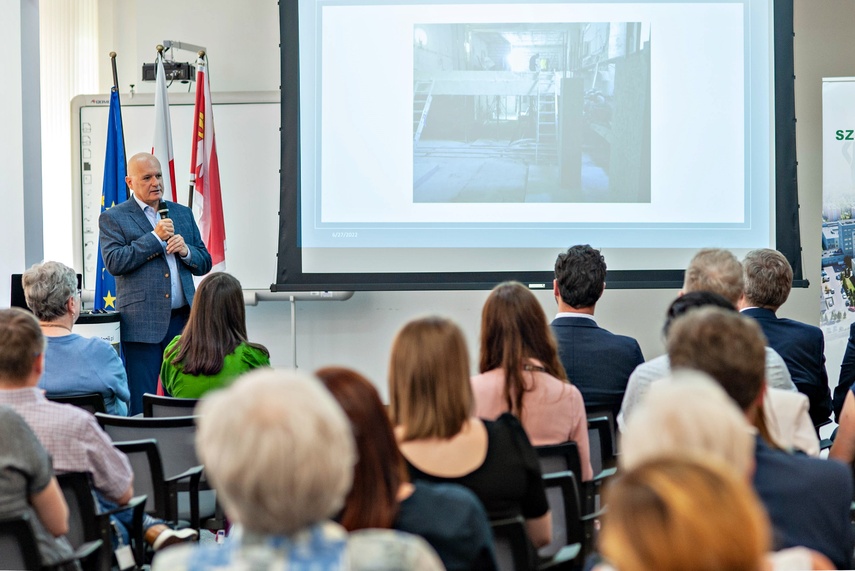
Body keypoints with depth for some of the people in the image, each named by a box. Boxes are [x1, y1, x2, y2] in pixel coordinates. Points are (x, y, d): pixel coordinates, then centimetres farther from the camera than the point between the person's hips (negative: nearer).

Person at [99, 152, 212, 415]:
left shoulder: (182, 213, 18)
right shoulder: (113, 218, 3)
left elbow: (205, 263, 18)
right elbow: (114, 262, -11)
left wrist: (186, 251, -4)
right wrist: (155, 237, -11)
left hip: (182, 321, 4)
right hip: (142, 323, -4)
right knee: (141, 403, -3)